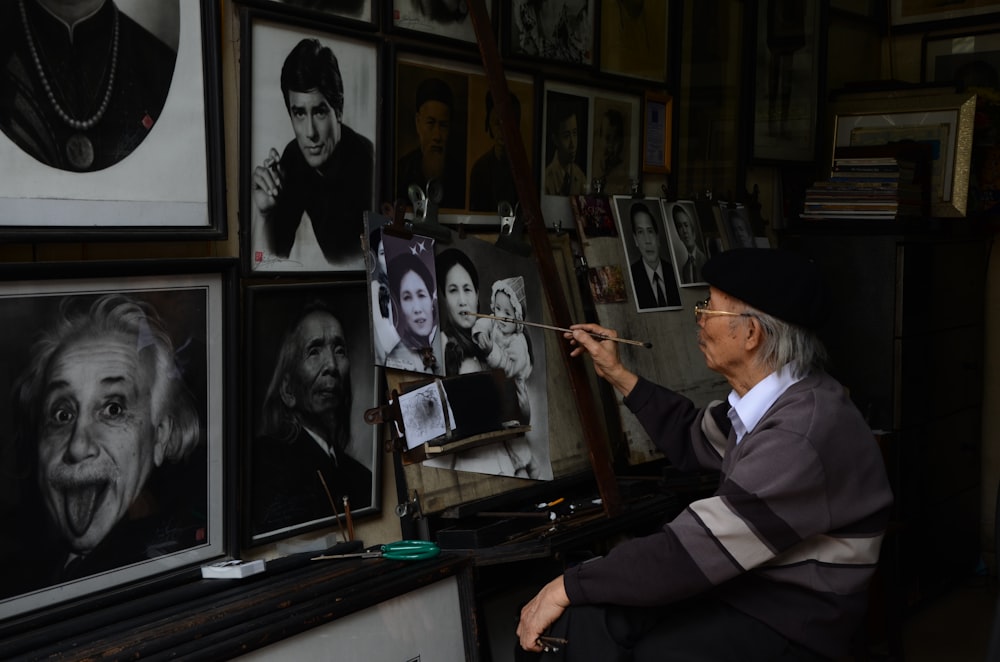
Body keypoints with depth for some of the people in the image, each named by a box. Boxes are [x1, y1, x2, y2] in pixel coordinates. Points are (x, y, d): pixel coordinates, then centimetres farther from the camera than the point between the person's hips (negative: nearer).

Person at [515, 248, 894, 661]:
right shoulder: (772, 396, 2)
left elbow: (692, 550, -28)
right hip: (745, 579, 8)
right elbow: (694, 440, 23)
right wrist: (616, 374, 18)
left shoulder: (802, 437, -28)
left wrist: (567, 587, -20)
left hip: (788, 619, -8)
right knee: (584, 617, -9)